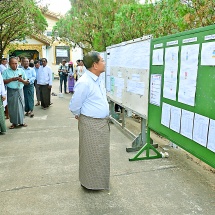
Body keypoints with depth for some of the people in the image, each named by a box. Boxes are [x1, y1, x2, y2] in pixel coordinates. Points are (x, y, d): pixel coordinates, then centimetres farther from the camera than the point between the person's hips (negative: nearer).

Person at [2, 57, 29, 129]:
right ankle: (14, 123, 12)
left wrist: (22, 80, -13)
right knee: (12, 107, 2)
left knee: (21, 106, 4)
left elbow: (26, 82, 7)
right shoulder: (6, 71, 2)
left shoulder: (21, 70, 7)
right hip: (11, 91, -1)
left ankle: (21, 122, 15)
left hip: (20, 91, 2)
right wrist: (11, 79, -17)